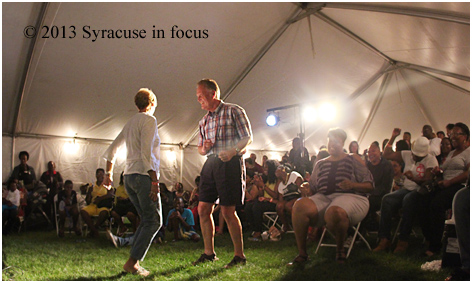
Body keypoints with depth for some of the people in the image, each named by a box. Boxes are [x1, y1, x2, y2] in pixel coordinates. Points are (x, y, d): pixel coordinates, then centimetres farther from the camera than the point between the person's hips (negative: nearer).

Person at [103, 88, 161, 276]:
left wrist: (109, 172, 33)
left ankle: (134, 262, 8)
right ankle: (132, 262, -9)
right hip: (143, 176, -9)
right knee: (153, 221, -4)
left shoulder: (130, 123, 19)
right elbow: (146, 152, -17)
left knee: (146, 220, 13)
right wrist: (155, 179, -19)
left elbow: (112, 149, 24)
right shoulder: (149, 120, -6)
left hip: (129, 176, 9)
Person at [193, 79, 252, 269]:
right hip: (210, 164, 7)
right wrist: (203, 148, -1)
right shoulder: (204, 121, 19)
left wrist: (233, 151, -21)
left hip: (229, 163, -7)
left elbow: (248, 137, -5)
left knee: (228, 212, -8)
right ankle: (209, 253, 16)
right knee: (203, 210, 4)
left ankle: (239, 255, 3)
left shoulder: (233, 111, 0)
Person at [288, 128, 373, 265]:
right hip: (323, 198, 4)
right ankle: (302, 253, -21)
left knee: (334, 212, -41)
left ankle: (340, 248, -10)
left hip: (349, 196, -4)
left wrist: (353, 185, -12)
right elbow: (312, 187, 24)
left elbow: (370, 185, 7)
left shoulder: (353, 160, 14)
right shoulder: (320, 164, 26)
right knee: (300, 205, -29)